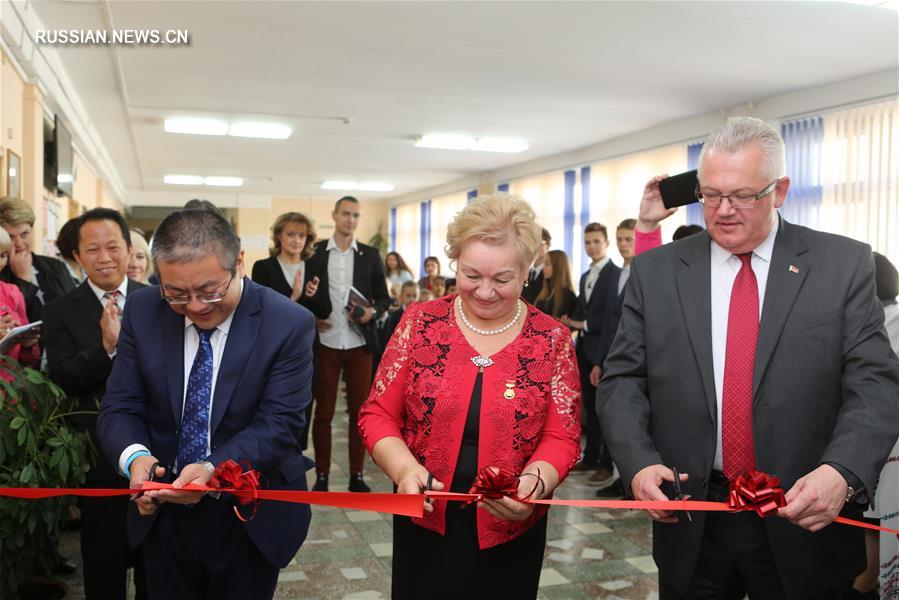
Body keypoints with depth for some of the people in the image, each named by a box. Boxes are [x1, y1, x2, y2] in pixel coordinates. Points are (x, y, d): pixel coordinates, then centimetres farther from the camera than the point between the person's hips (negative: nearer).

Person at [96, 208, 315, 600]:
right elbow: (120, 407, -5)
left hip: (250, 521, -2)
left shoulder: (289, 324, -17)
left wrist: (214, 468, -35)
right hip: (163, 514, 3)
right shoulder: (142, 311, -6)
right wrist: (135, 456, -26)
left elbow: (278, 423, -19)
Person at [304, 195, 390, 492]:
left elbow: (383, 298, 7)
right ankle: (322, 476, 15)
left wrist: (371, 312, -12)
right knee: (323, 412, 5)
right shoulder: (314, 252, 3)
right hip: (325, 343, -1)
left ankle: (357, 475, 17)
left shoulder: (371, 255, 6)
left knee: (359, 411, 6)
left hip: (360, 344, 1)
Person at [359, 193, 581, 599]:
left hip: (510, 533, 0)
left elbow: (562, 438, -5)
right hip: (424, 524, 1)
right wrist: (405, 469, -20)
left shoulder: (553, 340, -4)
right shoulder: (420, 323, -4)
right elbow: (377, 414, -2)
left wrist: (533, 483, -25)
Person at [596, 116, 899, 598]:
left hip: (806, 518, 0)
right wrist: (639, 464, -17)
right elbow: (622, 381, -1)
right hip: (689, 519, 1)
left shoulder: (844, 265, -3)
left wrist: (842, 473, -24)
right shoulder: (654, 272, 0)